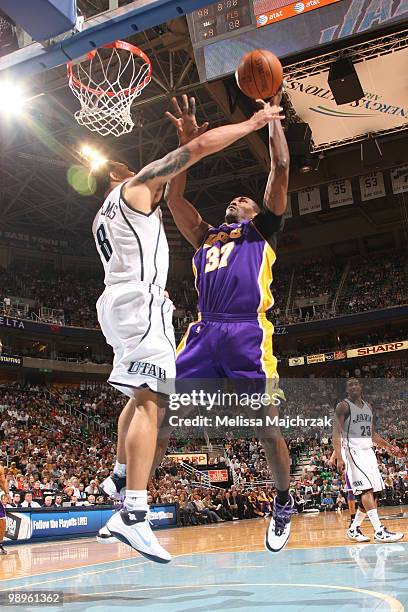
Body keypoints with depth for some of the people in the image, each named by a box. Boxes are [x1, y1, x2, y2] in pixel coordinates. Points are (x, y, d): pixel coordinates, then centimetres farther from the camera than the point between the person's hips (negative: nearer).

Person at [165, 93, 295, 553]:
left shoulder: (262, 229, 20)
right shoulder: (206, 236, 30)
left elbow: (281, 168, 12)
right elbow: (173, 198, 25)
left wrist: (271, 115, 16)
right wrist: (187, 143, 22)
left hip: (248, 333, -4)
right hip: (204, 331, 4)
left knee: (265, 424, -3)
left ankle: (283, 504, 18)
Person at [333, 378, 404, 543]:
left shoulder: (368, 407, 16)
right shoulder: (343, 406, -5)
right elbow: (337, 433, -12)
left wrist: (388, 446, 14)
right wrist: (339, 458, -22)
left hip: (368, 451, 8)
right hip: (353, 450, -8)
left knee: (374, 492, 5)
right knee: (366, 489, -16)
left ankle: (354, 529, 16)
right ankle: (379, 531, -18)